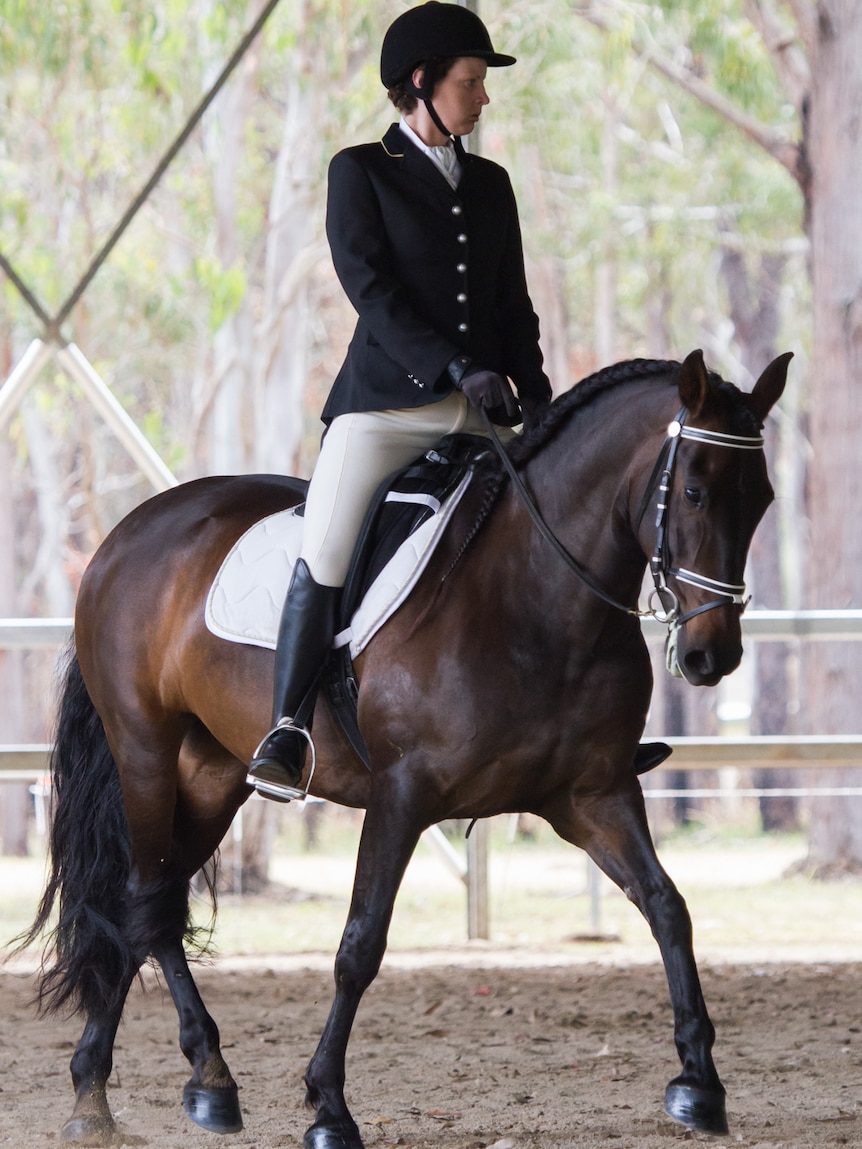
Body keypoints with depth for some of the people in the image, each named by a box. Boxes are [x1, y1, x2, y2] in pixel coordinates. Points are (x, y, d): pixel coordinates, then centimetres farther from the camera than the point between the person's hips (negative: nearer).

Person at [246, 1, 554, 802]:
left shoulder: (490, 185, 18)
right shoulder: (361, 172, 3)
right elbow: (370, 287, -10)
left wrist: (533, 392, 3)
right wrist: (455, 368, -20)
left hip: (477, 417, 5)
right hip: (386, 401, -5)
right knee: (323, 559, -19)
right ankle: (287, 730, -15)